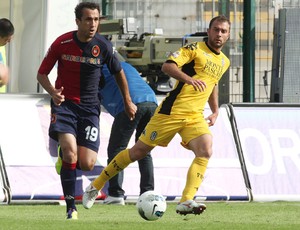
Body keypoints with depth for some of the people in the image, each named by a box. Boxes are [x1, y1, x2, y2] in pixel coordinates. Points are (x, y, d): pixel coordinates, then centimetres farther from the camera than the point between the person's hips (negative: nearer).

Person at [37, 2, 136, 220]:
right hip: (64, 103, -2)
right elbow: (42, 74, 1)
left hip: (89, 106, 2)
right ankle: (71, 208, -17)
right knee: (70, 149, -26)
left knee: (87, 164, -10)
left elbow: (119, 72, 13)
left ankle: (67, 159, 30)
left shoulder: (103, 46, -6)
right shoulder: (62, 43, -9)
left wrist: (128, 102, 20)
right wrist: (53, 91, -19)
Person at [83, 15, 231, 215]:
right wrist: (189, 79, -36)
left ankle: (186, 202, -28)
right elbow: (167, 66, -20)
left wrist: (215, 111, 27)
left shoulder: (224, 62, 15)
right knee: (139, 151, 1)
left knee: (206, 152, -22)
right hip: (172, 111, -5)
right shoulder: (195, 49, -7)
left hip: (195, 116, 5)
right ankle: (96, 186, 15)